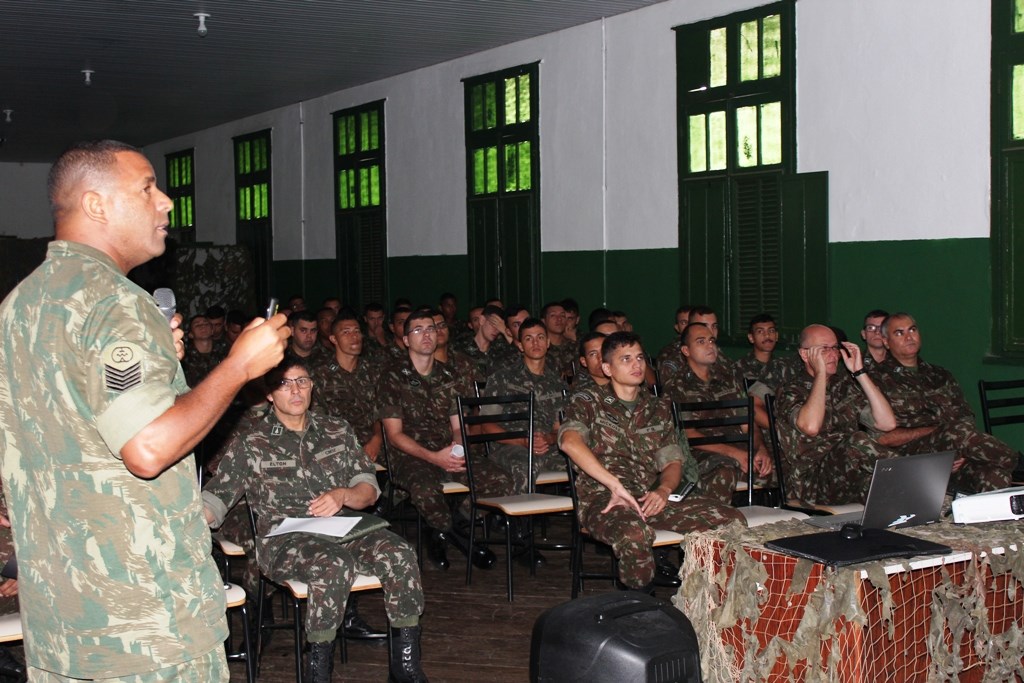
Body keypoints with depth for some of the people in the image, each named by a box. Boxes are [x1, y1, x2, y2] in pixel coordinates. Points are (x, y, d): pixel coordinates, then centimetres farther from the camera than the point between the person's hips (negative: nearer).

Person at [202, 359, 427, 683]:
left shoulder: (337, 430, 16)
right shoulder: (250, 441, 7)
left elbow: (369, 489, 13)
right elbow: (216, 498, 0)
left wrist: (343, 495, -10)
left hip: (344, 529, 4)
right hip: (284, 540, -3)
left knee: (399, 554, -26)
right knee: (333, 564, -37)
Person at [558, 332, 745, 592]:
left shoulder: (658, 408, 22)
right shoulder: (588, 402, 5)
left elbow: (672, 461, 16)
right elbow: (570, 442, -15)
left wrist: (664, 490, -8)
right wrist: (616, 486, -23)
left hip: (650, 499, 5)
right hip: (603, 499, -5)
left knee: (732, 520, -16)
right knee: (634, 532, -41)